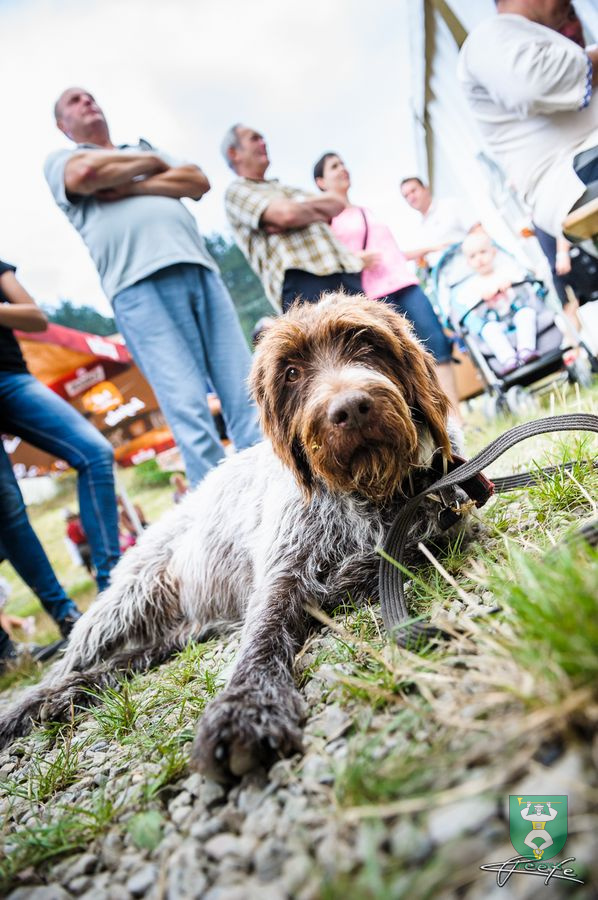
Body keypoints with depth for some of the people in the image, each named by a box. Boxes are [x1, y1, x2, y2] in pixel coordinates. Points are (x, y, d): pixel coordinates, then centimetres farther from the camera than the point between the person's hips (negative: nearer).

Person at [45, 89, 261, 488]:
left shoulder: (147, 147, 33)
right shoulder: (61, 159, 22)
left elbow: (199, 182, 15)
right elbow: (87, 173, -3)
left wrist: (133, 187, 3)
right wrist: (154, 163, 12)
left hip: (199, 270, 4)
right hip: (140, 283, -4)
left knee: (245, 393, -5)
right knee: (188, 405, -15)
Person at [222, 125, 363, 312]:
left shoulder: (288, 189, 33)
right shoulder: (237, 190, 9)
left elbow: (337, 204, 19)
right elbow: (286, 213, -9)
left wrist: (302, 206, 1)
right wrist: (321, 213, 11)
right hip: (300, 277, -7)